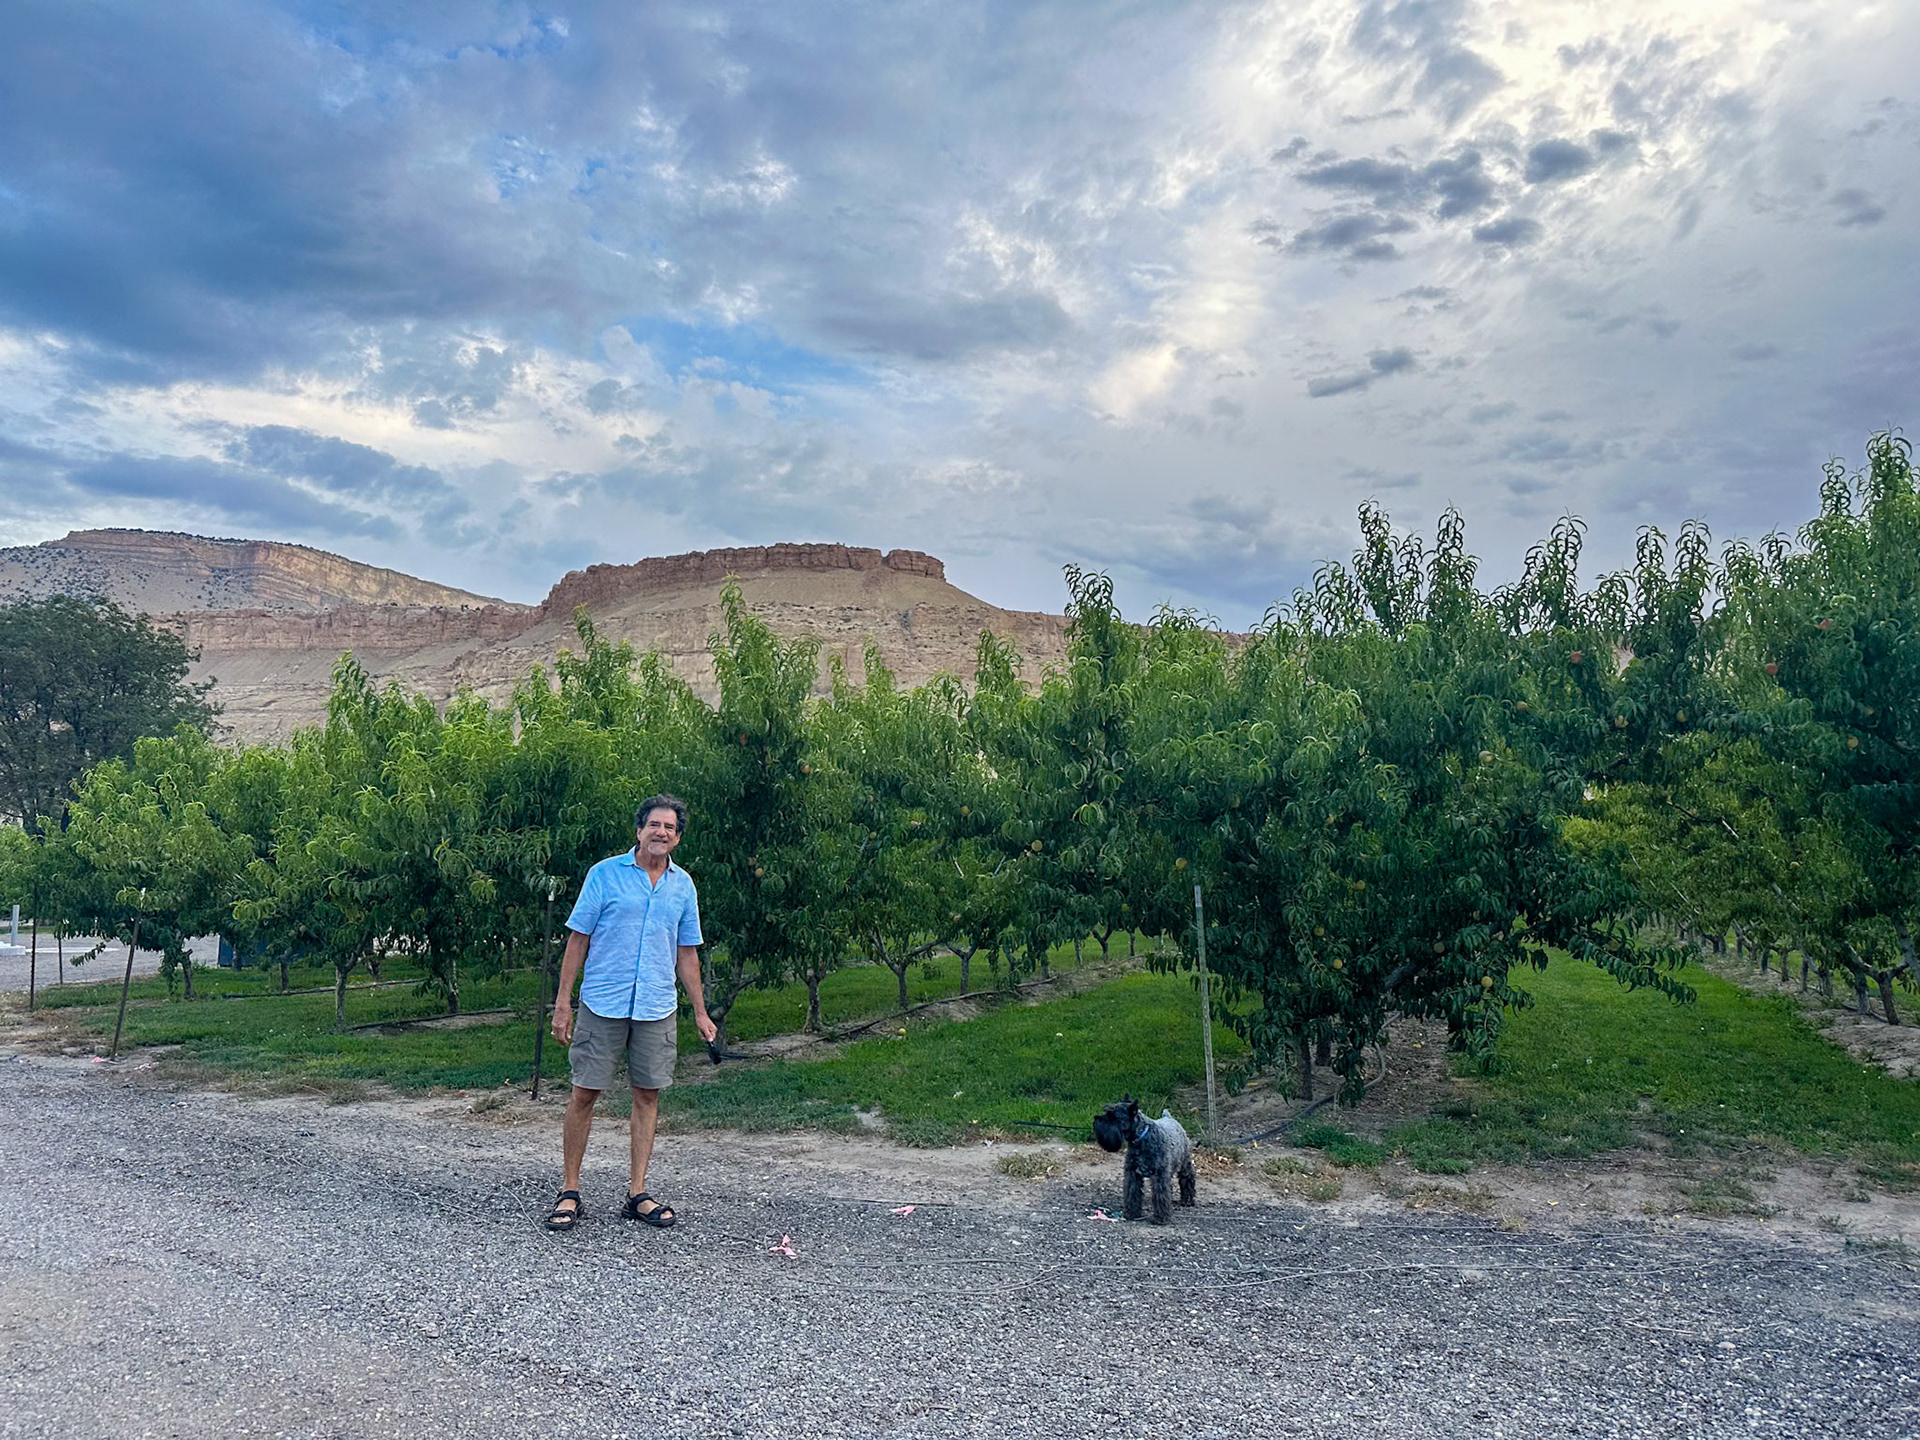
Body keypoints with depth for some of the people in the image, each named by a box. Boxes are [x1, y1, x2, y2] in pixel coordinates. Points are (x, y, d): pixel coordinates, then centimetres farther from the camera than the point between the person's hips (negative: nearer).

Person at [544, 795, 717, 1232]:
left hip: (657, 1007, 3)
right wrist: (563, 1001, -5)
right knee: (584, 1094, 1)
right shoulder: (605, 874, -2)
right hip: (602, 1003, -3)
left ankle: (637, 1194, 15)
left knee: (647, 1097, 6)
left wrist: (700, 1011, 14)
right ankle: (570, 1193, 13)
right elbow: (578, 939, -1)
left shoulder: (684, 885, 9)